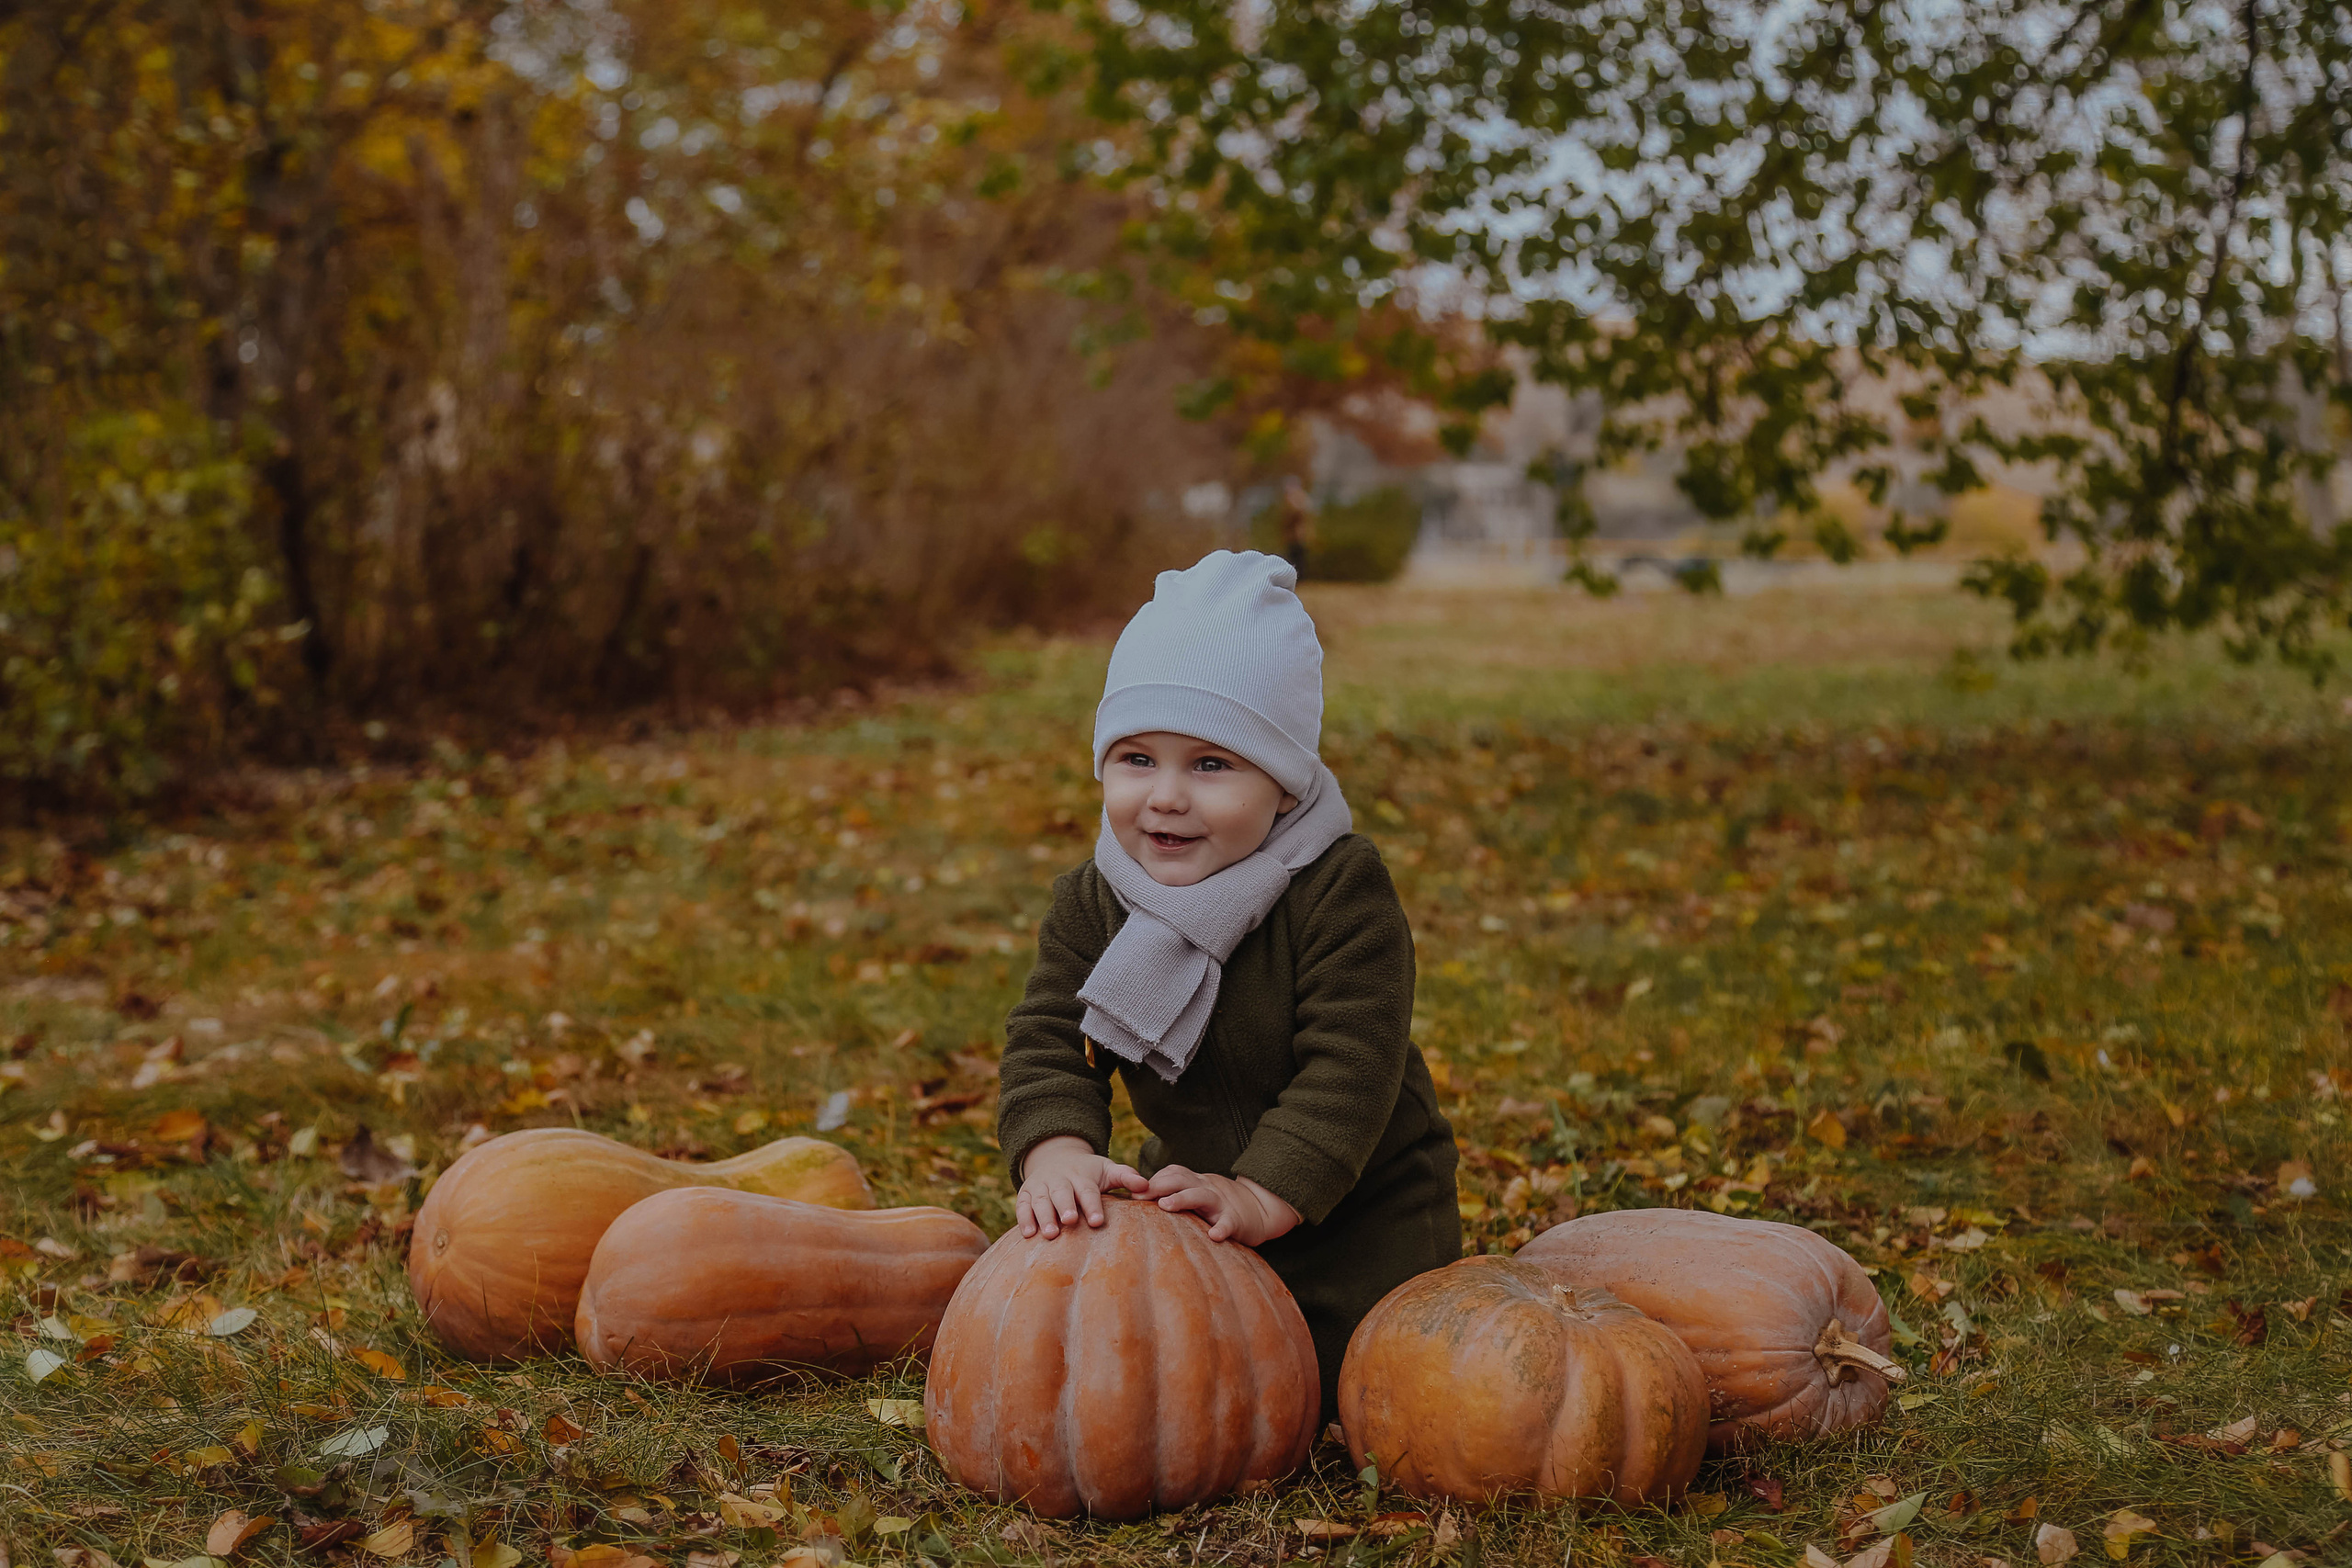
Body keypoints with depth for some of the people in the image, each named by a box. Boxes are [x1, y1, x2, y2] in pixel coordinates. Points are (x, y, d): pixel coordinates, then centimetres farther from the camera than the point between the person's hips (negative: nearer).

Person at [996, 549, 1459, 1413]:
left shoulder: (1342, 891, -26)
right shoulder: (1089, 904, -10)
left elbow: (1349, 1066, -31)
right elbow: (1045, 1042, -17)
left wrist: (1261, 1198, -42)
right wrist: (1059, 1153, -38)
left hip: (1354, 1206, -4)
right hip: (1192, 1191, 5)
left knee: (1339, 1387, -11)